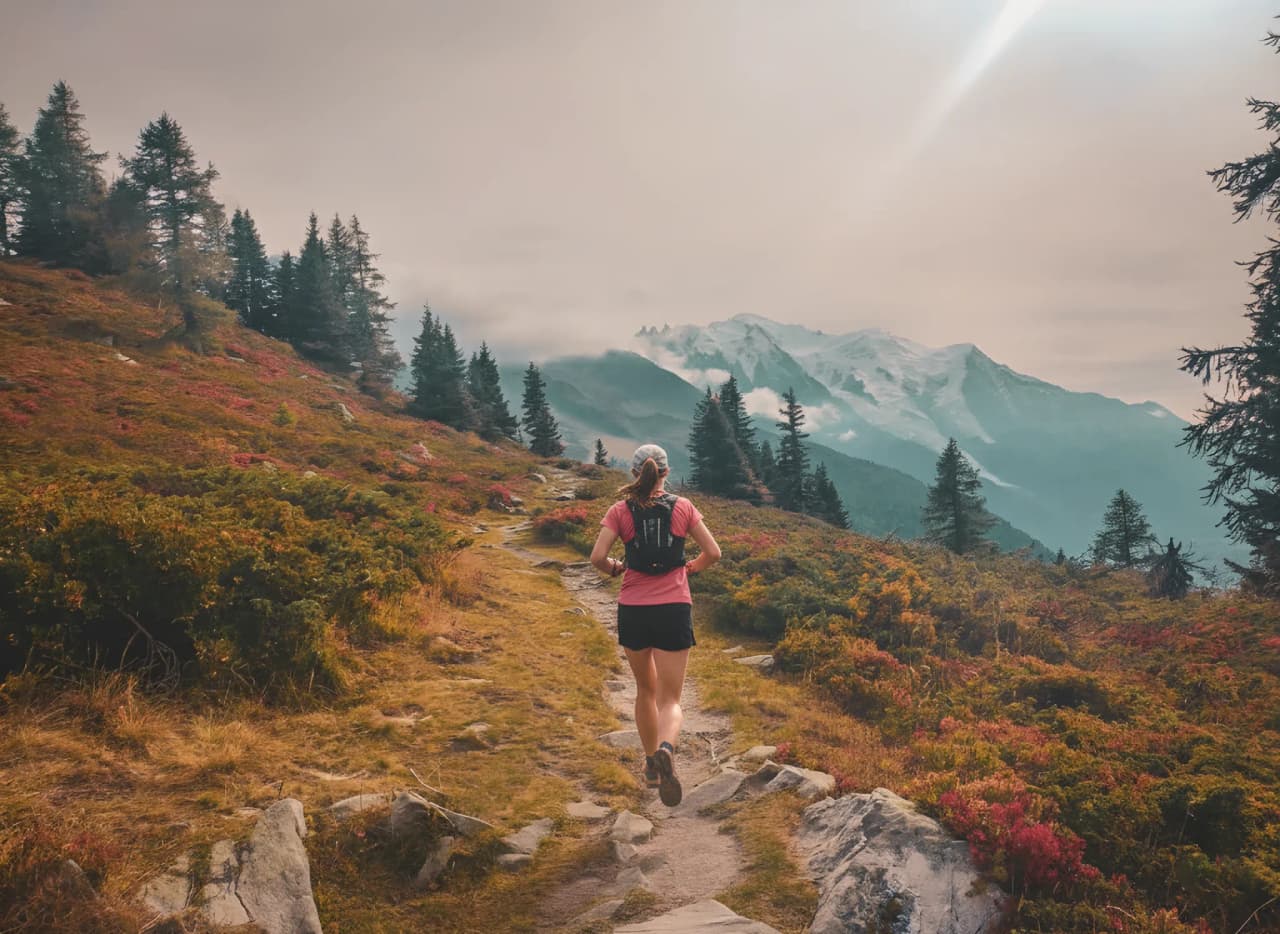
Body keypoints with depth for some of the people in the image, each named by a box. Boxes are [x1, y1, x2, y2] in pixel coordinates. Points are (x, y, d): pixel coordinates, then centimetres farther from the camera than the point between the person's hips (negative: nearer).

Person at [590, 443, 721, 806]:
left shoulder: (620, 510, -1)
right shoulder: (683, 507, 2)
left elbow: (597, 557, -10)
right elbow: (713, 552, 1)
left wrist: (614, 569, 11)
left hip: (633, 610, 1)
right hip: (674, 610, -1)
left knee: (646, 688, 23)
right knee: (670, 699, 1)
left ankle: (652, 763, 33)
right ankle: (666, 750, -30)